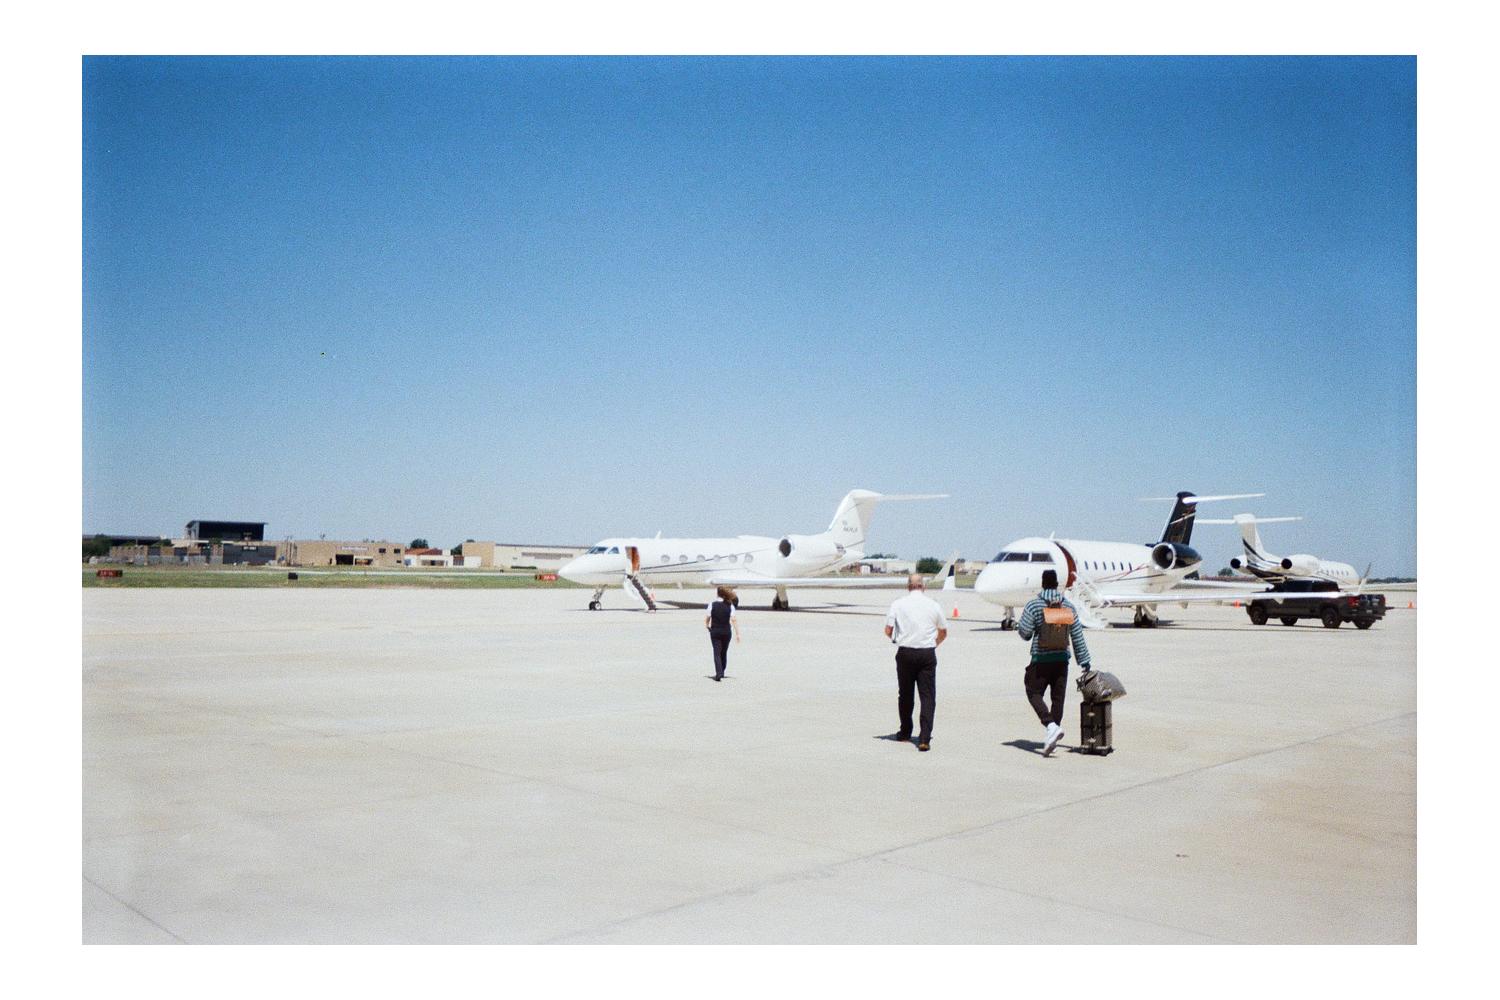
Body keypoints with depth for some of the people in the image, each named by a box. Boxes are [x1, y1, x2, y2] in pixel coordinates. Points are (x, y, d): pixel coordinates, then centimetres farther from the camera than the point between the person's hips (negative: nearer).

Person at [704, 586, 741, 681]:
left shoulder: (712, 604, -8)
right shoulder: (730, 605, -4)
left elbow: (707, 618, -6)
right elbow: (734, 620, -8)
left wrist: (707, 626, 13)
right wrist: (737, 634, -5)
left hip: (715, 632, -2)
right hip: (726, 632, 2)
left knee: (717, 653, -2)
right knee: (724, 653, 18)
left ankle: (719, 673, -17)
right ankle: (721, 672, 29)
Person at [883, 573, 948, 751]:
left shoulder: (898, 604, -1)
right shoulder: (933, 605, 4)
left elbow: (888, 631, -2)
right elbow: (943, 632, 13)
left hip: (905, 653, 0)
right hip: (927, 654, 0)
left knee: (905, 694, 15)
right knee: (928, 696, 0)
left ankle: (905, 733, 29)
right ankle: (924, 738, -10)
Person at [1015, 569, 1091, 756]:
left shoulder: (1034, 605, -8)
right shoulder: (1068, 606, 4)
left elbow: (1024, 632, -9)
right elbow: (1078, 636, 6)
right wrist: (1084, 662, 11)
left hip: (1041, 660, -4)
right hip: (1062, 659, 4)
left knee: (1034, 693, 3)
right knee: (1058, 697, 8)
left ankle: (1051, 726, -19)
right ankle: (1051, 740, 10)